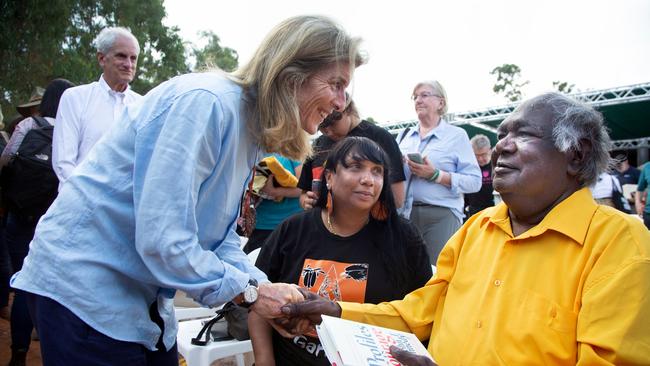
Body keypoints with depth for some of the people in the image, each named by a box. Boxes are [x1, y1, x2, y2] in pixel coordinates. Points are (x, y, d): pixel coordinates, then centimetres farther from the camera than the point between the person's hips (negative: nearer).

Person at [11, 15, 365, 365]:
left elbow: (219, 236, 5)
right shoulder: (206, 102, -25)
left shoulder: (251, 132, 4)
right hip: (82, 285, -8)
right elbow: (162, 240, -29)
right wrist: (249, 291, -19)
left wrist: (268, 291, -9)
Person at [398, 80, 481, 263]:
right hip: (405, 213, 4)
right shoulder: (405, 135, 16)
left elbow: (474, 181, -6)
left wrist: (435, 175, -16)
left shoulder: (456, 135, 2)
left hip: (441, 215, -4)